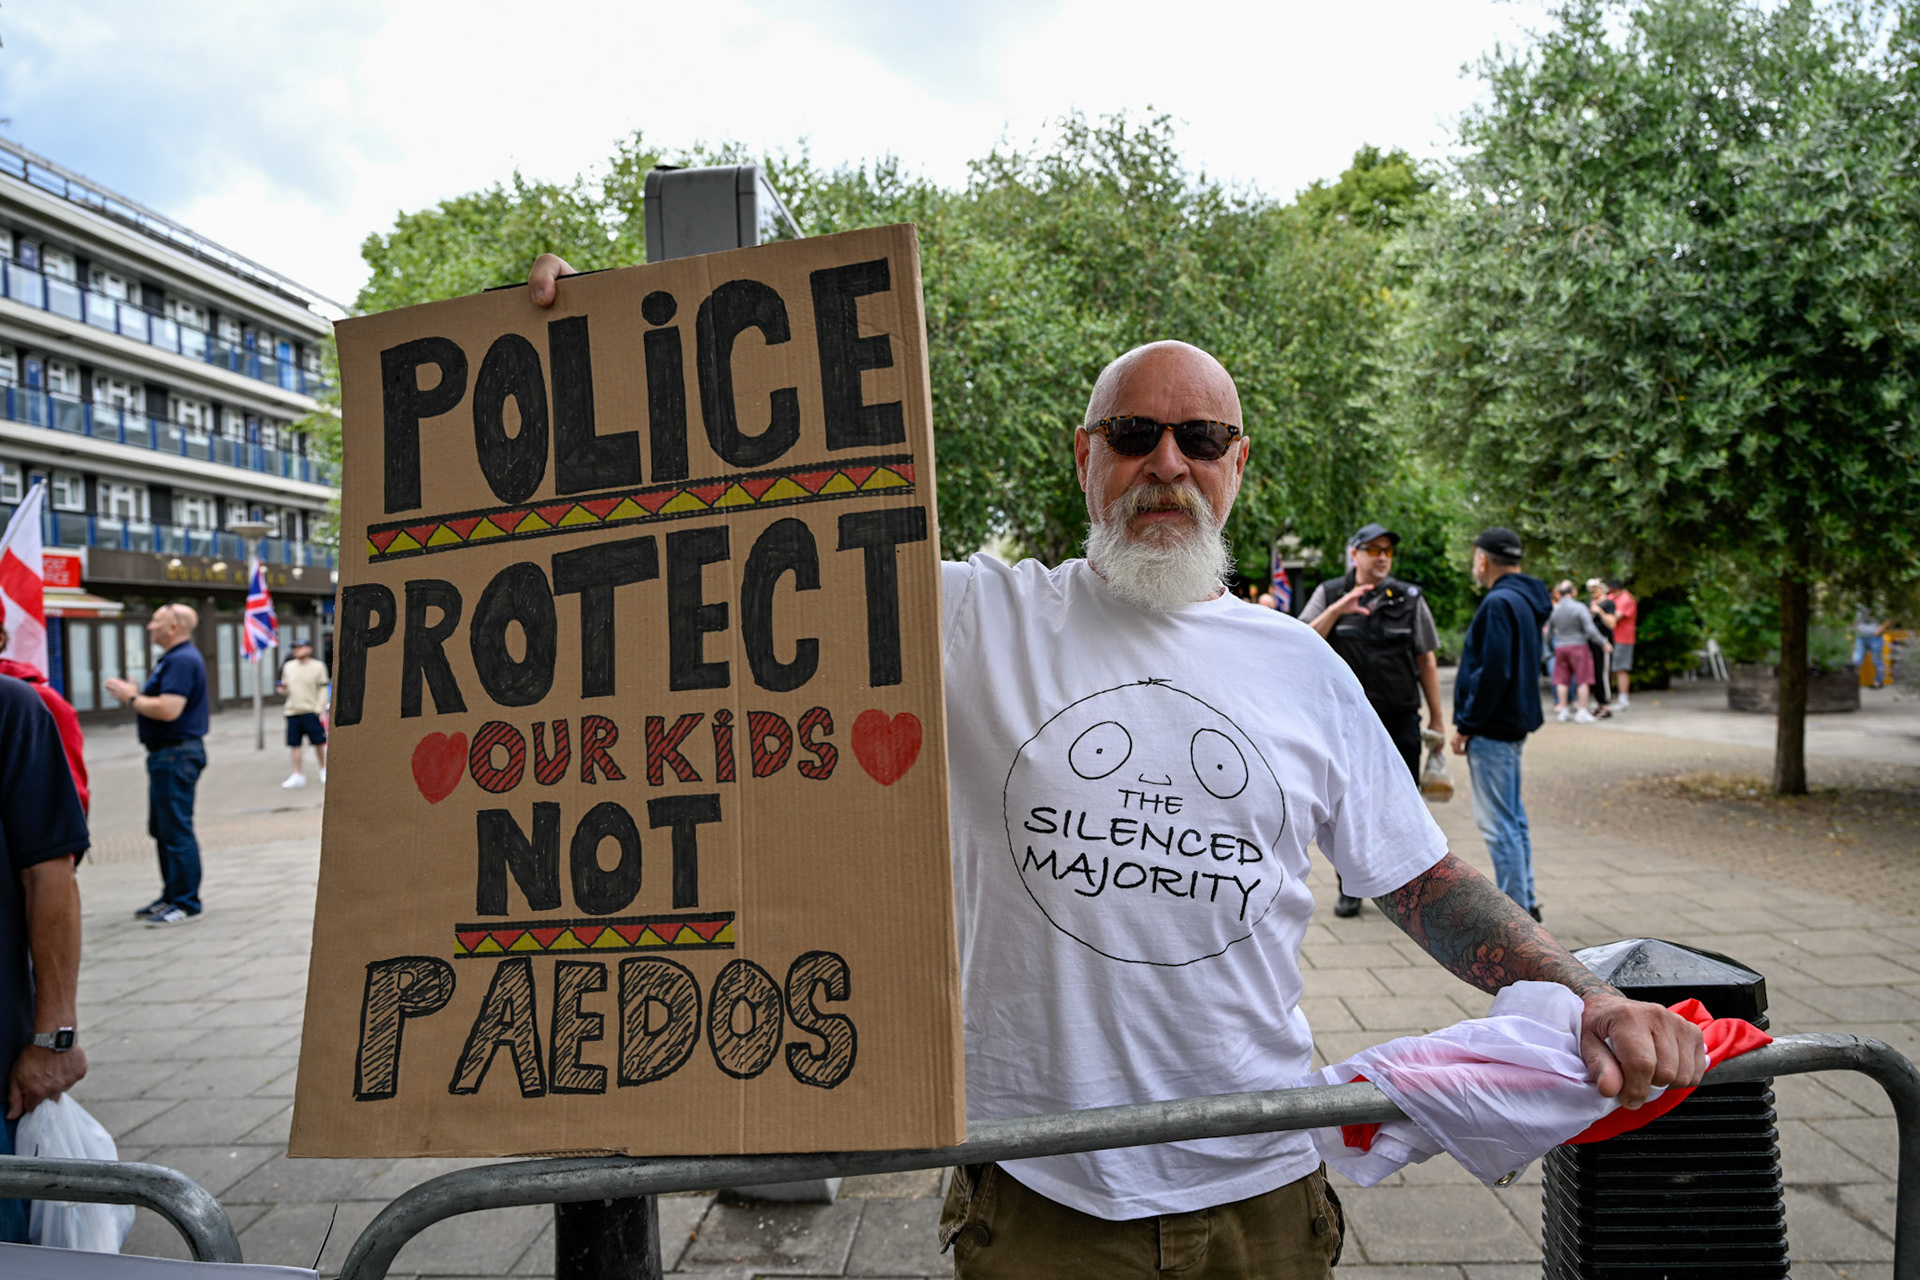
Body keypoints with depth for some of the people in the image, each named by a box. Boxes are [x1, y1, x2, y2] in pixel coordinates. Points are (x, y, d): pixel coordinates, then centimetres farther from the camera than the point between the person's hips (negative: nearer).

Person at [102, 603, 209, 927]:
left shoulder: (182, 660, -17)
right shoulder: (173, 658, 19)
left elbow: (168, 709, -25)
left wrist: (131, 697, -12)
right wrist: (132, 694, 8)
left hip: (177, 754, -11)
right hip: (167, 754, 11)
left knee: (176, 830, -7)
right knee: (162, 828, 16)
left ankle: (186, 903, -3)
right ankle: (172, 896, 24)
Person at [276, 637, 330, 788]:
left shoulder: (318, 667, 0)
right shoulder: (289, 667, 10)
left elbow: (323, 689, -1)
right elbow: (286, 687, 19)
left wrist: (319, 708, -9)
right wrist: (282, 688, -5)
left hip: (311, 711, -3)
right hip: (292, 712, 3)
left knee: (318, 742, 2)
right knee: (294, 744, 4)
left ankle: (323, 769, 23)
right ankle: (297, 776, 12)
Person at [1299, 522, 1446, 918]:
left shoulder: (1409, 599, 5)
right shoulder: (1329, 595, 4)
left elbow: (1426, 661, 7)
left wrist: (1437, 718, 5)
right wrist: (1336, 611, -20)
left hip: (1400, 720, 0)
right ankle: (1351, 889, 17)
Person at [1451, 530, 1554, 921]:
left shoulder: (1499, 603, -17)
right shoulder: (1525, 600, 14)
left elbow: (1492, 673, -24)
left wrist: (1465, 724, -16)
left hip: (1492, 729, -11)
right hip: (1513, 723, 11)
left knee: (1498, 822, -5)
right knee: (1512, 817, 18)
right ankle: (1525, 900, 26)